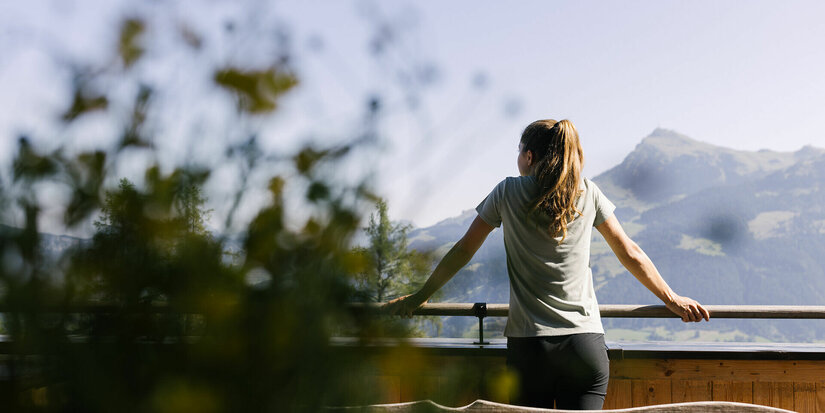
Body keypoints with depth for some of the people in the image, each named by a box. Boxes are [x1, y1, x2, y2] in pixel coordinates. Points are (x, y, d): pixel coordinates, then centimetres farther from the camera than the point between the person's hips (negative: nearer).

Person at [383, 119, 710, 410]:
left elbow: (463, 251, 10)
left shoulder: (507, 193, 4)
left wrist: (418, 297, 21)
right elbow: (630, 254, 13)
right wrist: (671, 299, 24)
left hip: (528, 344, -1)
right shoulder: (588, 192, 7)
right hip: (586, 341, 1)